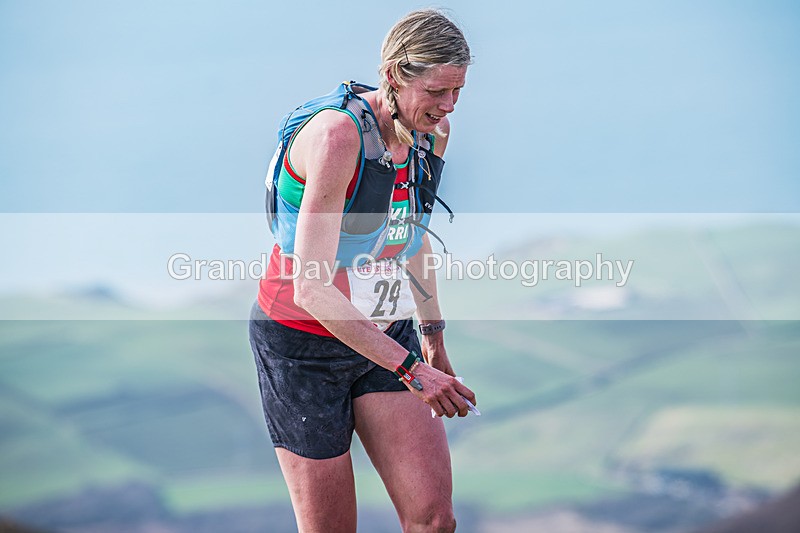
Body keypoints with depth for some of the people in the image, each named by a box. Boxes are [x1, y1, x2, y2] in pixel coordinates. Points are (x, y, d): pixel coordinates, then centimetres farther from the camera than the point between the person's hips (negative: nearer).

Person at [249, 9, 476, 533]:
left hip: (388, 333, 6)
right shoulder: (337, 135, -26)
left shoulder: (434, 131, -2)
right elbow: (311, 289, -29)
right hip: (303, 346, -6)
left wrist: (434, 335, 26)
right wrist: (409, 369, -29)